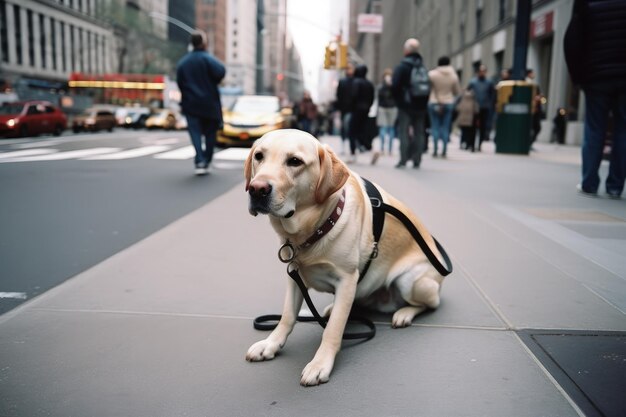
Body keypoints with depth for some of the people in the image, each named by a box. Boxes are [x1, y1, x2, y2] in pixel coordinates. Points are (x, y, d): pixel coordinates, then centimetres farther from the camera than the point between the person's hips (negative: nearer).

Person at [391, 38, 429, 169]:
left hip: (406, 105, -5)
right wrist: (424, 103, 10)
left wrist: (398, 99, 2)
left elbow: (395, 86, -13)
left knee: (404, 131, -1)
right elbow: (429, 87, 7)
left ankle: (403, 159, -6)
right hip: (421, 106, 5)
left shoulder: (401, 67, -8)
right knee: (419, 132, 8)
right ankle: (417, 160, 9)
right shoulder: (423, 67, 9)